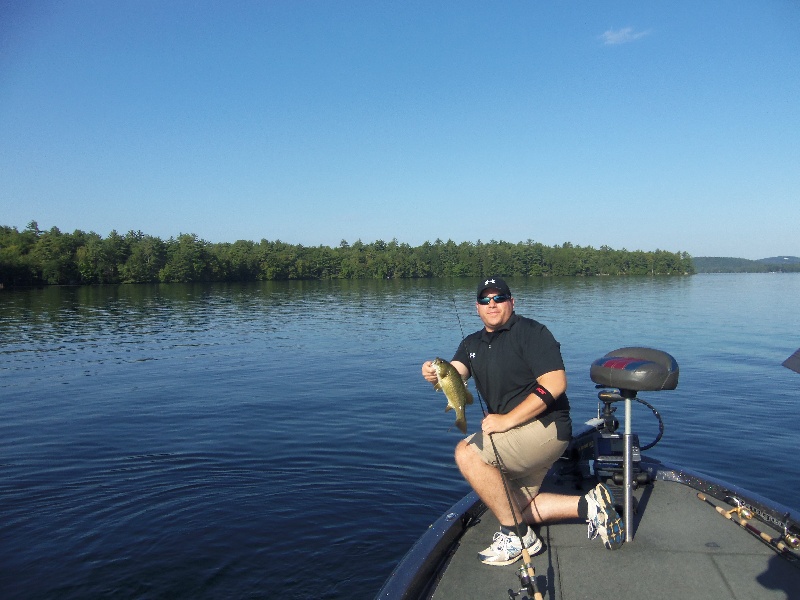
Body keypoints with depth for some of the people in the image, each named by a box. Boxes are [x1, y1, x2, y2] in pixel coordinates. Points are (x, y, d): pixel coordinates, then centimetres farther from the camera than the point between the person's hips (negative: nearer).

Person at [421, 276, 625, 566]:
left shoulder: (530, 332, -10)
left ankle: (517, 537, -11)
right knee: (514, 507, 13)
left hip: (545, 426, -9)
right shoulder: (472, 344, 12)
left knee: (467, 453, -24)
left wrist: (507, 420, -23)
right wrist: (435, 374, -31)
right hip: (515, 435, 9)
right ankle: (589, 505, 18)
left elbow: (555, 384, -21)